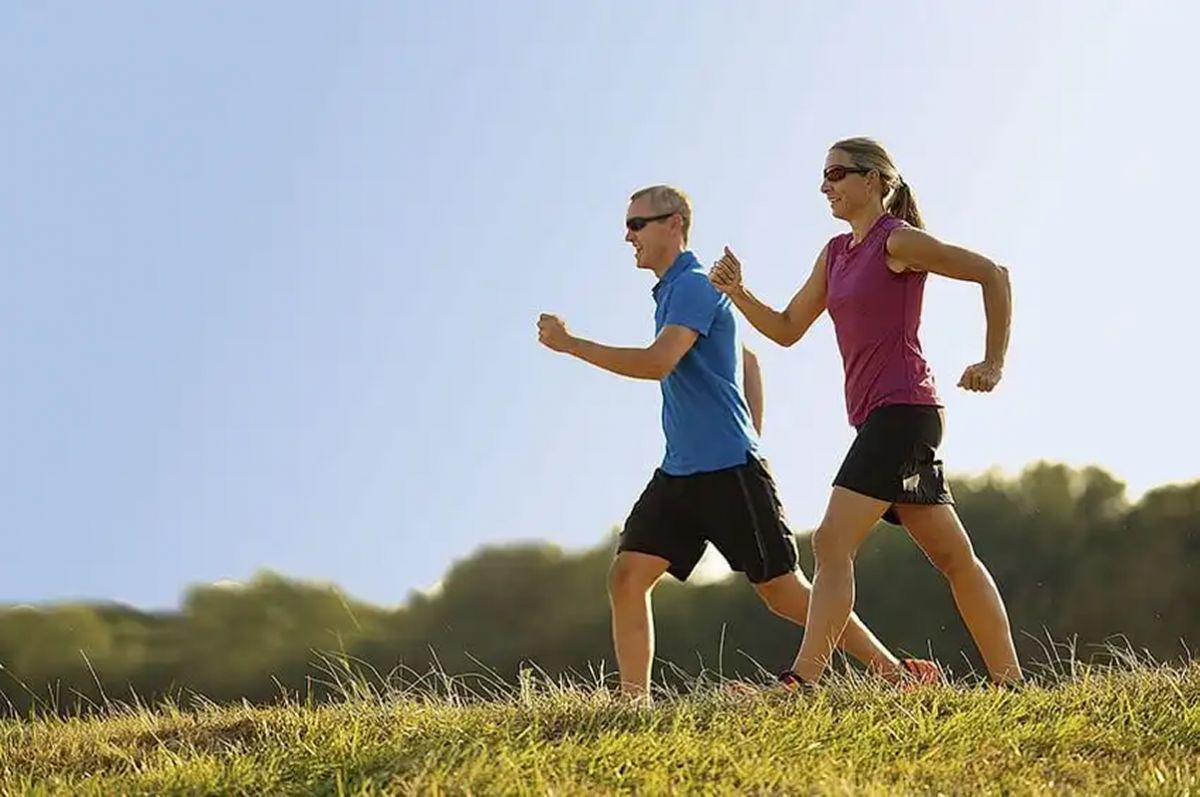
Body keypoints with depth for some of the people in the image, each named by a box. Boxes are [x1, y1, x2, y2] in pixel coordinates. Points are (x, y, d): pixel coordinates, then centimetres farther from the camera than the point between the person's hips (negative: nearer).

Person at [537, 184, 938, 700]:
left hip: (729, 470, -9)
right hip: (678, 473, 9)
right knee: (627, 575, -4)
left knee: (782, 590, -4)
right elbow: (746, 360, 29)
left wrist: (570, 344, -19)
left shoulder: (693, 287, -11)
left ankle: (894, 672, 7)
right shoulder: (671, 293, 18)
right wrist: (750, 436, 24)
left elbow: (656, 363, -25)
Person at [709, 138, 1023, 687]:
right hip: (875, 415, 9)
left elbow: (992, 274, -8)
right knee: (953, 556, 10)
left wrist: (993, 364, -10)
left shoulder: (897, 241, -7)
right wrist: (736, 292, 3)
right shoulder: (836, 253, 17)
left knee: (833, 543, -17)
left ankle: (801, 683, -23)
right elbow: (787, 329, 19)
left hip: (902, 409, -9)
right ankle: (1010, 684, 15)